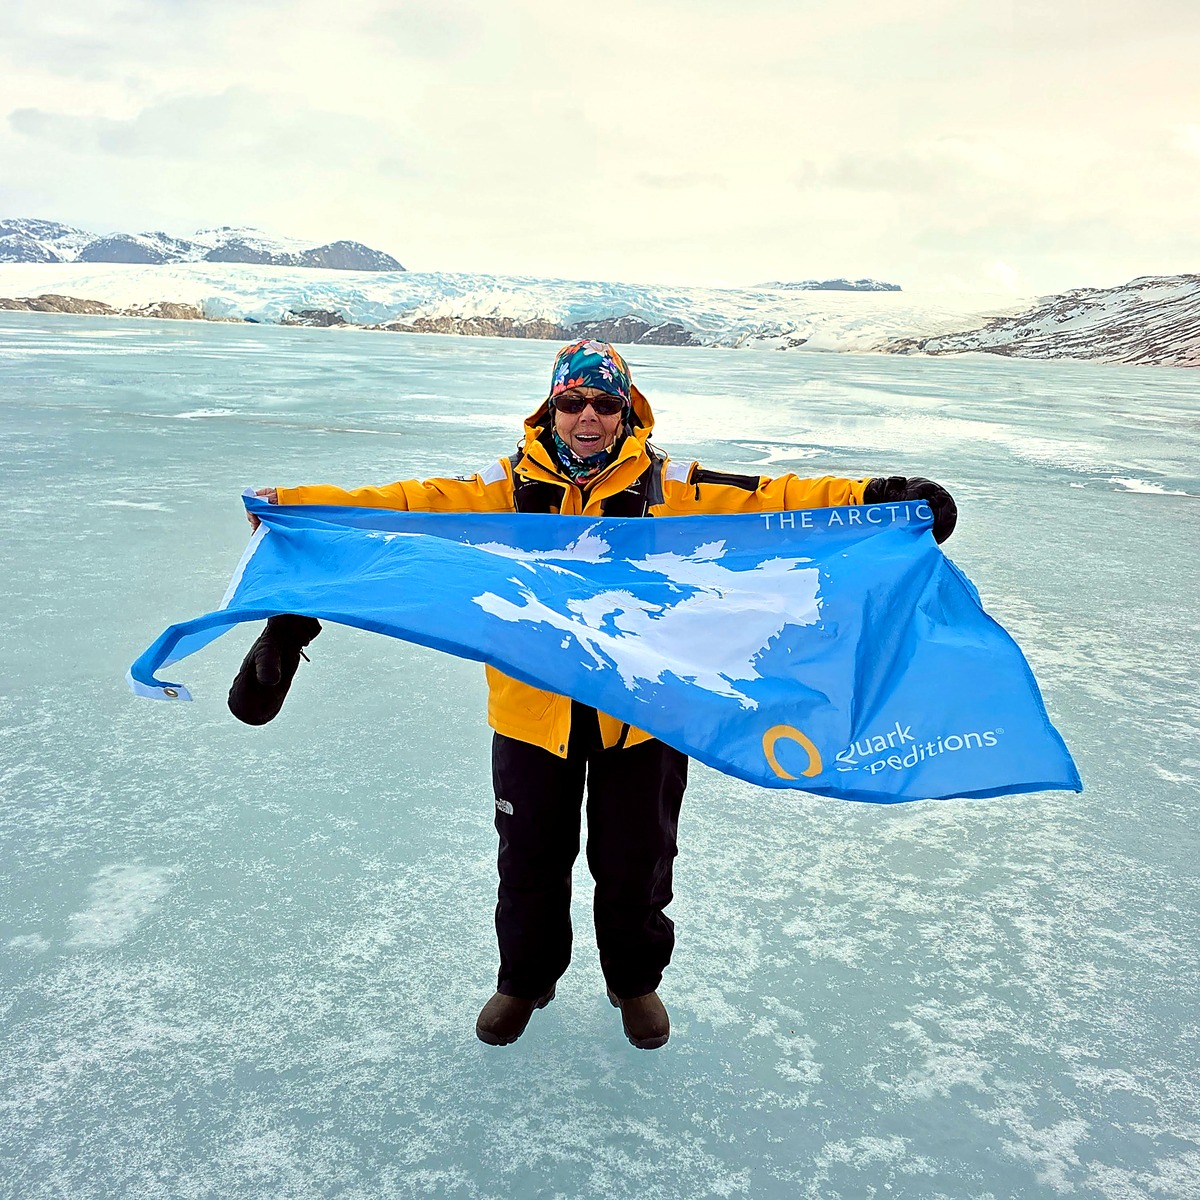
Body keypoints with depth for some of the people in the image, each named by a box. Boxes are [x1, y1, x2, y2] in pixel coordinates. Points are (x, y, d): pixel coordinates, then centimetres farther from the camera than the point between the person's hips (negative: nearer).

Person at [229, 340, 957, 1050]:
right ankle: (526, 981, 45)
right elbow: (417, 505, -11)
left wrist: (873, 502, -23)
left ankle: (636, 983, 45)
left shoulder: (669, 488, -4)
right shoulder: (510, 488, -3)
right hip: (534, 712, 1)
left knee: (636, 864, 17)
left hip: (641, 713, 0)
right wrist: (298, 507, -22)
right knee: (531, 862, 18)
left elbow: (768, 501, -11)